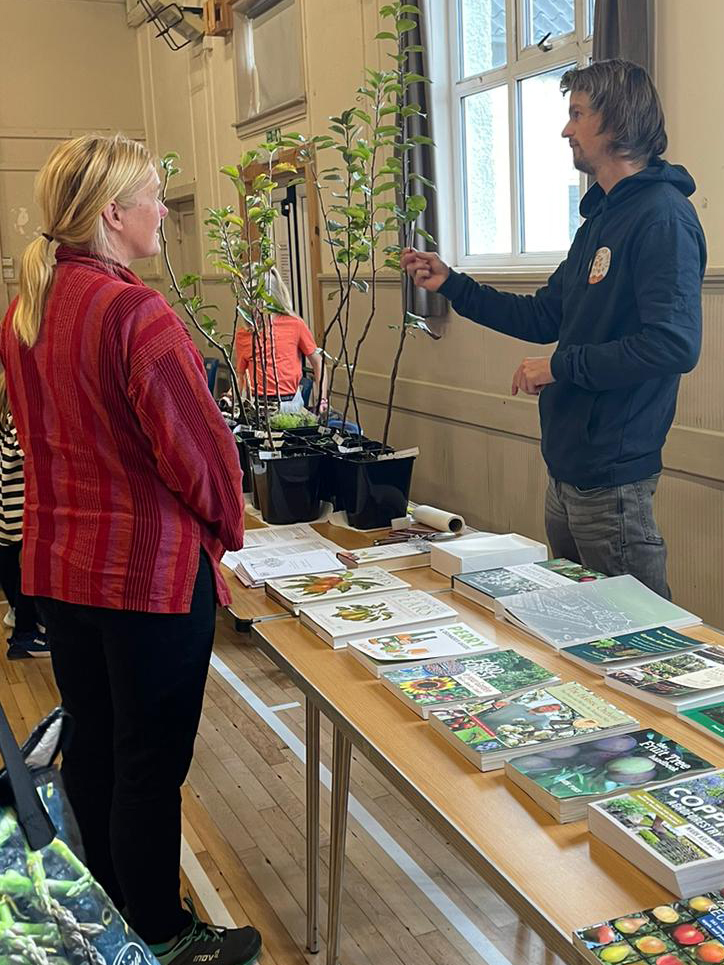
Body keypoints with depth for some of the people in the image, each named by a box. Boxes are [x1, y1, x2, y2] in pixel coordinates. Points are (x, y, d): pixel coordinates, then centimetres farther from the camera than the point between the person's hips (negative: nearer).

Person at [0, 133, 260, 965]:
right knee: (151, 761, 6)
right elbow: (197, 447, -20)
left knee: (91, 741, 20)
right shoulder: (135, 313, -21)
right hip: (150, 568, -8)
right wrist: (226, 526, -2)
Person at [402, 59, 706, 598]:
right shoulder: (601, 218, 16)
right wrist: (450, 285, 17)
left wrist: (561, 366, -18)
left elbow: (675, 344, -26)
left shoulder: (663, 216, -16)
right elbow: (544, 318, 20)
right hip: (567, 468, 10)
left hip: (613, 477, -10)